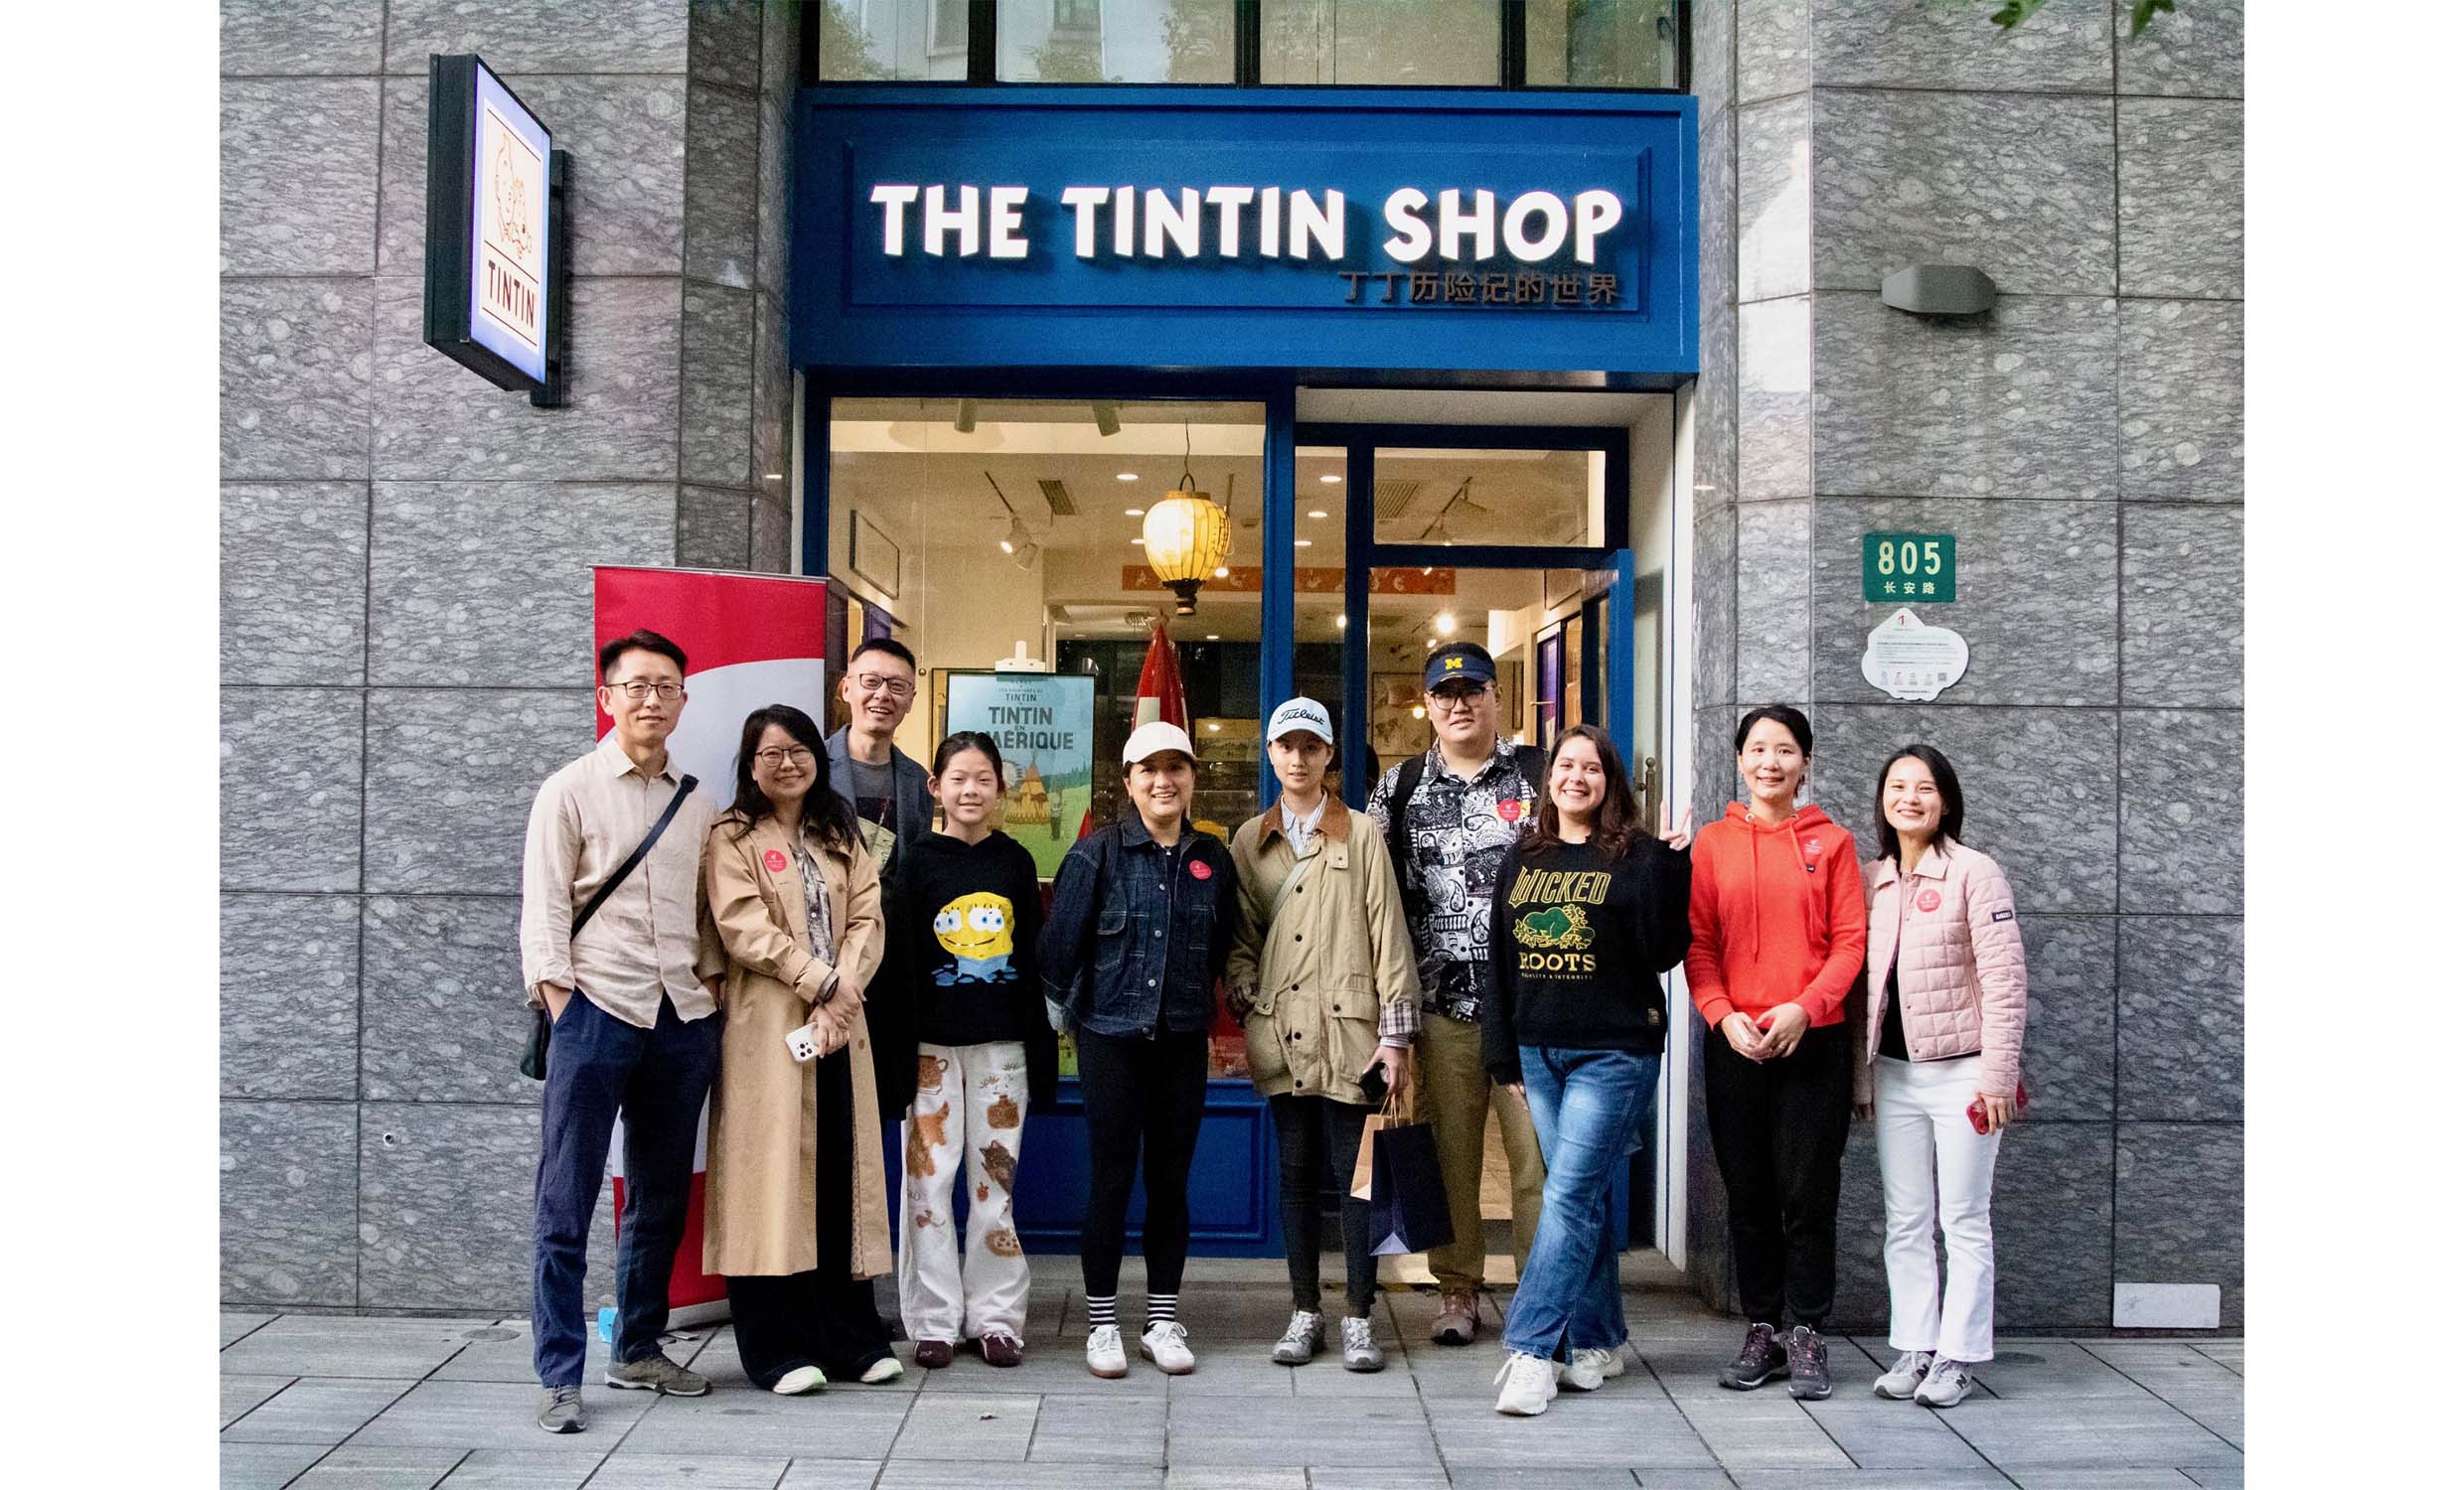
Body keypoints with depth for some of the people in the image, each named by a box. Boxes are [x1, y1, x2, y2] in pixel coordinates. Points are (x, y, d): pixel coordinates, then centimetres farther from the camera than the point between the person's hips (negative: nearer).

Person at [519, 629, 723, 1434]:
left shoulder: (695, 801, 13)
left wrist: (711, 987, 8)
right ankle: (559, 1378, 3)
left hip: (683, 1019, 5)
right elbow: (543, 908, -4)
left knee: (661, 1199, 12)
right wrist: (558, 1008, -10)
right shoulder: (570, 791, 1)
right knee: (565, 1206, -3)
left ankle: (639, 1350, 26)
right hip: (597, 1011, -5)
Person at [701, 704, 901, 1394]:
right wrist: (822, 982, -12)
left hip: (840, 1025, 5)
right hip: (769, 1026, -4)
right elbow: (745, 926, -10)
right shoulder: (733, 838, 3)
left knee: (841, 1180, 6)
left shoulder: (841, 839, 18)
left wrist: (844, 993, -9)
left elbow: (867, 919, 6)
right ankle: (777, 1349, 3)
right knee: (773, 1178, -4)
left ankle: (850, 1338, 14)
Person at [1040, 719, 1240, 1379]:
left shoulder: (1213, 858, 5)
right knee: (1111, 1179, 0)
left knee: (1171, 1180, 8)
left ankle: (1164, 1322, 19)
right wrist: (1063, 1007, 6)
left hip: (1184, 1038, 3)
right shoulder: (1099, 852, -6)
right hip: (1111, 1036, -3)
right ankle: (1102, 1325, 12)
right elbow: (1060, 939, -2)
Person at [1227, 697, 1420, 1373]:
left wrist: (1395, 1032, -6)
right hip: (1281, 1032, 3)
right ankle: (1305, 1312, 18)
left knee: (1353, 1173, 0)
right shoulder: (1249, 841, 12)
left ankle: (1358, 1317, 9)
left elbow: (1388, 934, -1)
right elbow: (1239, 937, 13)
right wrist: (1248, 1007, -1)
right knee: (1297, 1172, 9)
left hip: (1348, 1027, -3)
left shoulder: (1359, 834, 2)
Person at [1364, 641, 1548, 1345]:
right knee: (1450, 1152, 7)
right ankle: (1458, 1289, 19)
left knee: (1538, 1150, -2)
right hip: (1441, 1003, 2)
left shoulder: (1540, 773, 5)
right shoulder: (1399, 787, 10)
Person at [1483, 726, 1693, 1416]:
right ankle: (1599, 1340, 21)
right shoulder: (1525, 858, 12)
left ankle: (1531, 1350, -8)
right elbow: (1500, 958, 15)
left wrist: (1671, 867, -20)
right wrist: (1504, 1055, 14)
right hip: (1540, 1052, 5)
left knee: (1569, 1197, -9)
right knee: (1584, 1200, 11)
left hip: (1614, 1054, -5)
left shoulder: (1638, 857, -3)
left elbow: (1664, 951, -12)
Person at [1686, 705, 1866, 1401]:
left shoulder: (1831, 842, 4)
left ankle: (1808, 1335, 12)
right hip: (1735, 1042, 2)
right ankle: (1761, 1330, 19)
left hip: (1812, 1040, -1)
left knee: (1808, 1191, 0)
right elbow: (1698, 943, 4)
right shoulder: (1712, 843, 7)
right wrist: (1723, 1014, -10)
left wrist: (1804, 1008, -14)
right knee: (1748, 1191, 8)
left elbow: (1850, 943, -1)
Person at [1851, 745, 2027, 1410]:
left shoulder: (1974, 873, -6)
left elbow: (2005, 979, -9)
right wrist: (1861, 1076, 9)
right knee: (1904, 1223, 9)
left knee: (1964, 1221, 3)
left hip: (1960, 1073, -5)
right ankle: (1913, 1348, 18)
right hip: (1893, 1074, 5)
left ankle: (1957, 1355, 10)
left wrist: (1998, 1076, -13)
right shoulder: (1870, 880, 9)